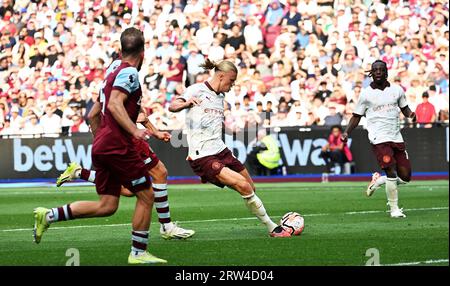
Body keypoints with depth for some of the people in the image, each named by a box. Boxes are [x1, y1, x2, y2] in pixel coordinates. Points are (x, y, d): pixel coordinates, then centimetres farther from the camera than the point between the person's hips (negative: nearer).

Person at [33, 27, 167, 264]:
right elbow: (115, 104, -24)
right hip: (117, 145, -9)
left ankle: (48, 216, 2)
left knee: (107, 205, 8)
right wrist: (134, 130, -32)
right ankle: (138, 253, 4)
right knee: (146, 196, 1)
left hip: (101, 145, 9)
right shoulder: (129, 72, -9)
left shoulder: (113, 70, 18)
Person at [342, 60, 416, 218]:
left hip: (396, 138, 5)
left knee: (405, 177, 3)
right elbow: (356, 116, 6)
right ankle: (394, 209, -3)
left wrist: (410, 114, -5)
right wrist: (347, 133, -7)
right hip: (379, 139, -4)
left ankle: (378, 180, 28)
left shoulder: (397, 90, 8)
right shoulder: (366, 94, 0)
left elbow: (405, 108, 18)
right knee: (392, 174, -16)